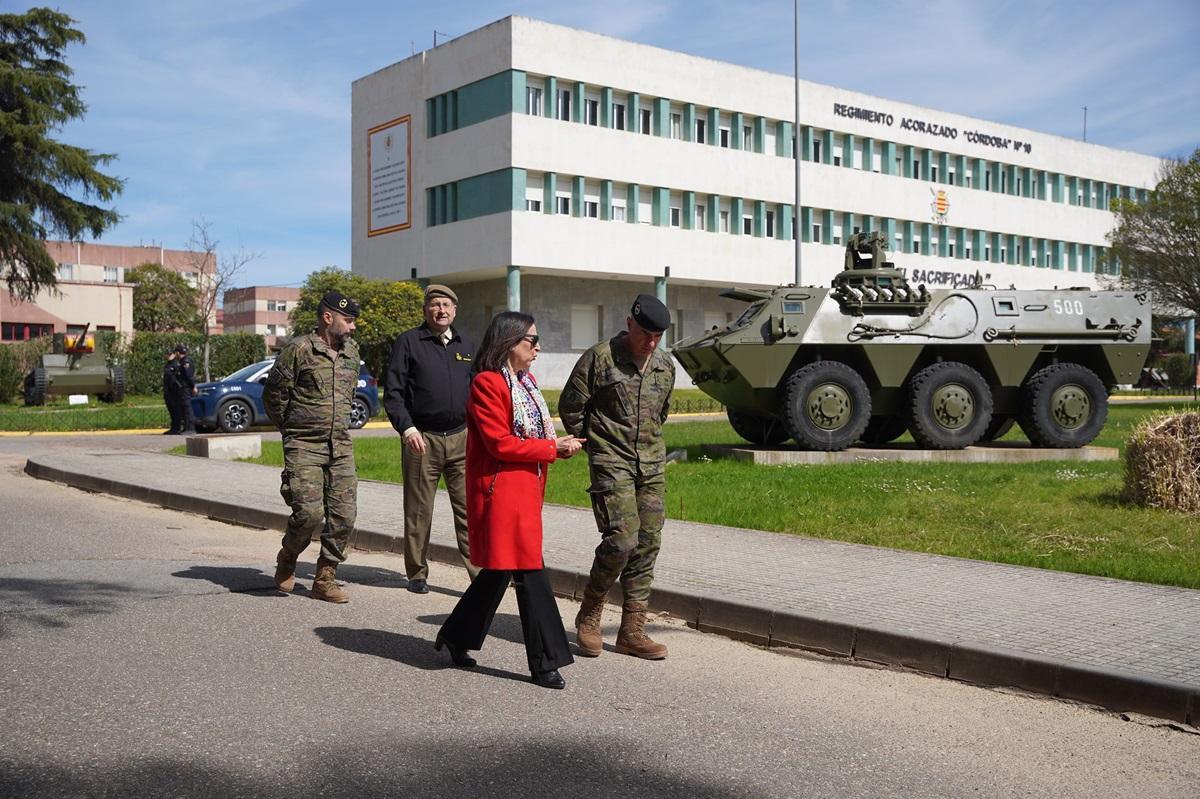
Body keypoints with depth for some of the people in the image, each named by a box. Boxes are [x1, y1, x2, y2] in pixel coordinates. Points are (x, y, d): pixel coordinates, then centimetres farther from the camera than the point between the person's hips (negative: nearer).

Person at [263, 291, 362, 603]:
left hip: (341, 447, 6)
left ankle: (325, 579, 11)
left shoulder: (352, 351, 13)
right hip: (304, 448, -6)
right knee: (309, 512, -14)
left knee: (344, 515, -1)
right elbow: (273, 394, -2)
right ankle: (286, 560, 16)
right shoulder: (299, 349, -7)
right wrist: (292, 429, 7)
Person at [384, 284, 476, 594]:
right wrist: (406, 428, -15)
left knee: (469, 508, -3)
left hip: (461, 438, 3)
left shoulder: (466, 346, 15)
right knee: (418, 512, 6)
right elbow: (393, 392, -3)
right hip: (422, 439, -3)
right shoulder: (408, 342, 1)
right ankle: (417, 574, 18)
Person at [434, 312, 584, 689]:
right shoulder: (487, 384, -14)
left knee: (500, 569, 15)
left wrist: (557, 444, 5)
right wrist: (552, 448, -15)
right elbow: (500, 443, -19)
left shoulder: (526, 381, 17)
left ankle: (456, 636, 30)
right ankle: (546, 662, 3)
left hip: (524, 489, 10)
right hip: (501, 491, -10)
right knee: (529, 572, -5)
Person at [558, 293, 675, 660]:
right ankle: (589, 616, 8)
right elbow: (570, 407, -2)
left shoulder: (665, 367, 10)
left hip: (652, 465, 6)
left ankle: (632, 632, 12)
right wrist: (595, 444, 5)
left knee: (648, 544, 3)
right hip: (611, 465, -6)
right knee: (622, 540, -15)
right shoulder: (599, 358, -8)